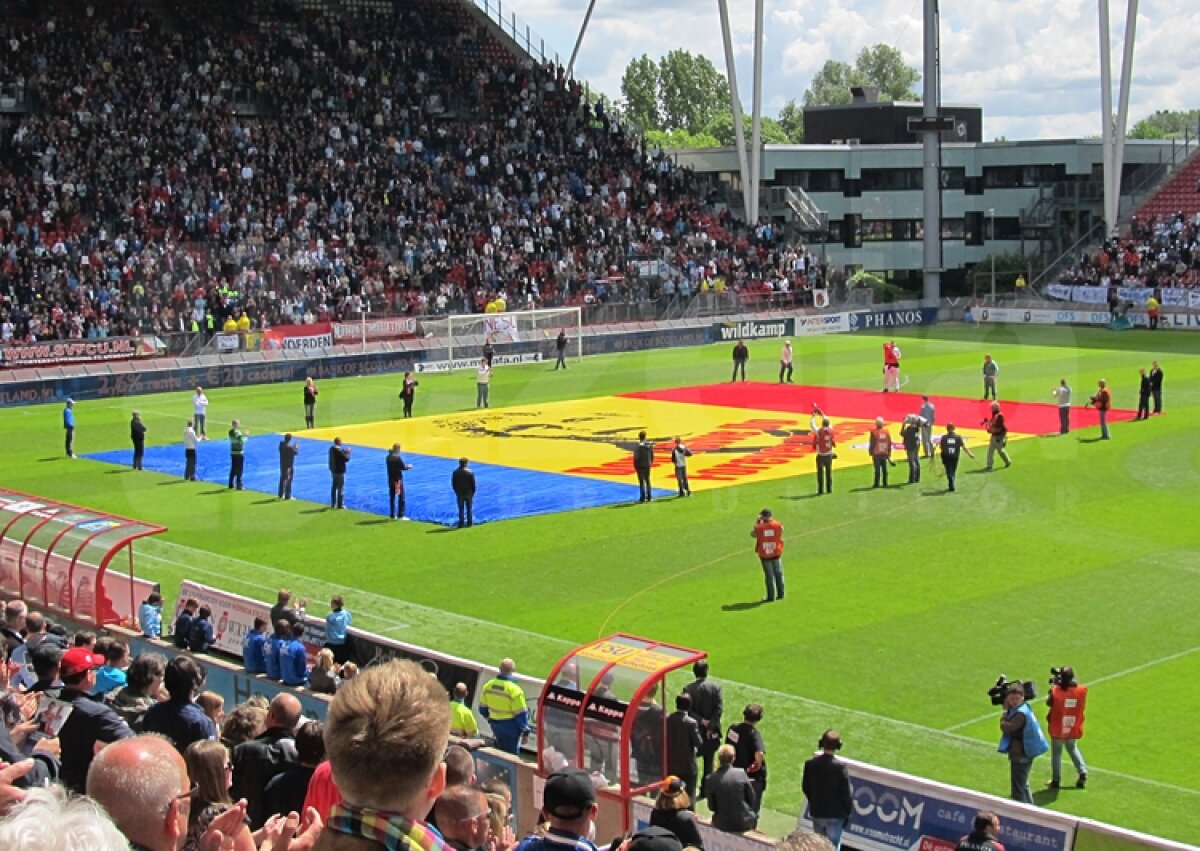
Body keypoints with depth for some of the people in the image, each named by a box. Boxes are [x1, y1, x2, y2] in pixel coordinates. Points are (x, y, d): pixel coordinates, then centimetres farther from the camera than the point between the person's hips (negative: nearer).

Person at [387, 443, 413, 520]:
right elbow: (403, 467, -12)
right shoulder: (397, 458, -18)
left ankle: (392, 515, 16)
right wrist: (409, 466, 9)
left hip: (391, 480, 7)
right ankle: (400, 515, 2)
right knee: (401, 498, 3)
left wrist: (405, 466, 15)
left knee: (392, 498, 12)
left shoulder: (388, 457, 3)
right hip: (398, 480, -7)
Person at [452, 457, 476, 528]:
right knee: (469, 508, 9)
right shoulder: (469, 472, -9)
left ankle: (461, 523, 1)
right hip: (469, 493, -1)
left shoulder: (455, 472, -3)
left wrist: (456, 491, 10)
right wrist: (473, 492, 6)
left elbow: (453, 483, 1)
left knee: (461, 509, 5)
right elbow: (473, 483, -6)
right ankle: (469, 523, 8)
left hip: (459, 493, 1)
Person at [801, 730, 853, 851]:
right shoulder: (840, 767, -19)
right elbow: (846, 792, -14)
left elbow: (806, 787, 4)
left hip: (817, 812, 4)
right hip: (835, 814, -4)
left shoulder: (810, 764, -7)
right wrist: (848, 812, 0)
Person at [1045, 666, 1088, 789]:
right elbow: (1083, 707, 5)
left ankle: (1056, 780, 14)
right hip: (1073, 729, 3)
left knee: (1056, 753, 11)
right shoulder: (1082, 690, -12)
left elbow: (1049, 702, -4)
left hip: (1058, 729, -3)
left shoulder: (1056, 691, -20)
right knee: (1073, 749, 27)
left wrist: (1053, 685, 3)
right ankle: (1082, 772, 14)